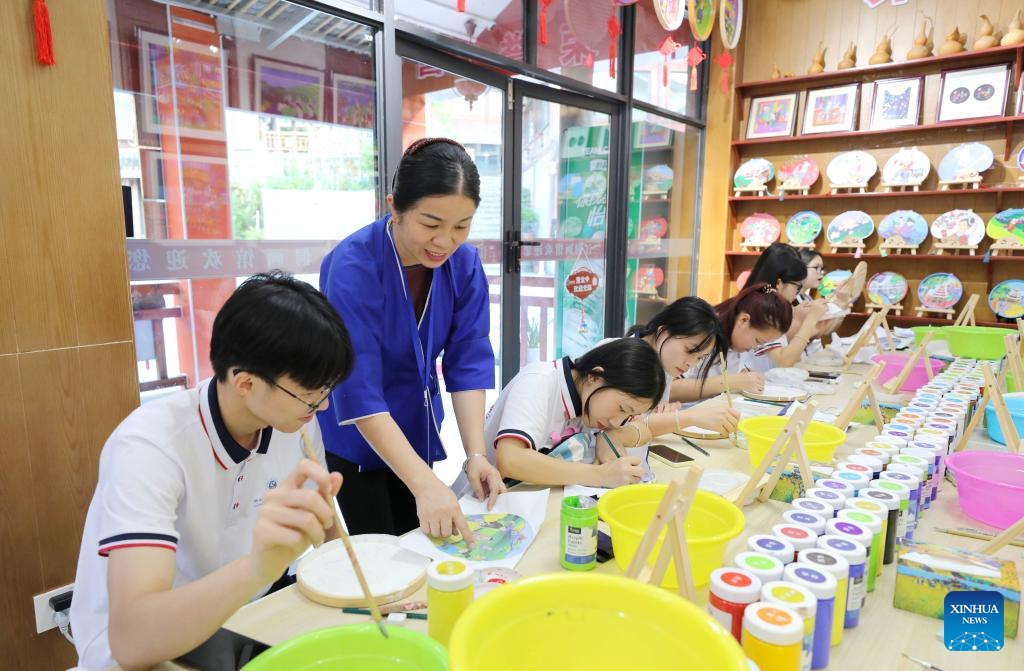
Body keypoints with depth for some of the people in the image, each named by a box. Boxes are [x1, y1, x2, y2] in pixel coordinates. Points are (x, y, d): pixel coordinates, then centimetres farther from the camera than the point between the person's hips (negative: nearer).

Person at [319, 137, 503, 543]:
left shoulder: (464, 262, -13)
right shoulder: (353, 267, -29)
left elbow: (469, 361, -11)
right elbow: (357, 392, -32)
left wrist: (475, 455, -21)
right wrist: (425, 483, -37)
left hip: (415, 427, 5)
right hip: (354, 433, -5)